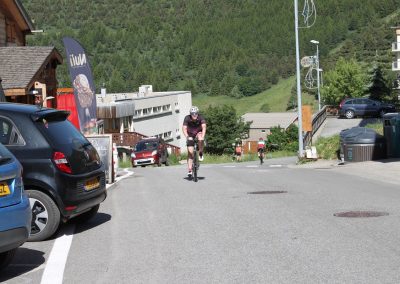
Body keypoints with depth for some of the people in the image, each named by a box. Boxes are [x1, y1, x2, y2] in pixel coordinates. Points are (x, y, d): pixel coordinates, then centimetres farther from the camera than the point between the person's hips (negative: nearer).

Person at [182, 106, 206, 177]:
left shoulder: (200, 117, -24)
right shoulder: (187, 118, -24)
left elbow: (204, 127, -34)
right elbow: (184, 128, -31)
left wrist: (202, 136, -50)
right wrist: (187, 137, -48)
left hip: (198, 132, 0)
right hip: (190, 134, 0)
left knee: (200, 139, -36)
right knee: (190, 151, -9)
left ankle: (200, 153, -9)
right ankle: (189, 170, -4)